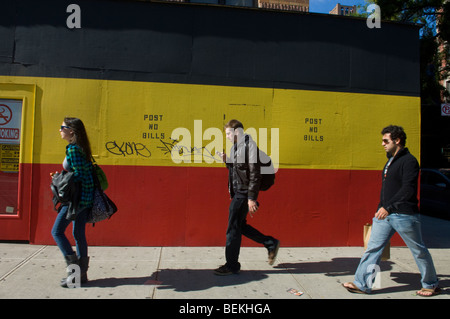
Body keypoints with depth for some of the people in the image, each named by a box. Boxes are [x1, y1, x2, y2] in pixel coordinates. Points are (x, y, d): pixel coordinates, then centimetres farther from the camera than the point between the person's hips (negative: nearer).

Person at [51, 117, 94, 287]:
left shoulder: (72, 149, -15)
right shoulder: (81, 148, 13)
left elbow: (78, 175, -18)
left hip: (77, 196, -9)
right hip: (86, 197, 9)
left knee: (57, 231, 1)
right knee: (79, 234, 13)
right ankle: (82, 273, 19)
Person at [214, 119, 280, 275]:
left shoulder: (249, 145, -14)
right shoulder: (236, 147, 14)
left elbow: (255, 173, -19)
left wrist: (251, 198, -22)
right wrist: (226, 160, 2)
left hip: (244, 193, -10)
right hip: (237, 192, 10)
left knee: (233, 228, -2)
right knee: (239, 225, 16)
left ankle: (232, 265, 12)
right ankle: (271, 244, 28)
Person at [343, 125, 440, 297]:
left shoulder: (409, 161, -11)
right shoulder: (390, 161, 16)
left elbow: (408, 189, -21)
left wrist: (388, 207, -24)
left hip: (404, 215, -8)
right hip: (385, 213, 8)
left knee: (418, 250, 9)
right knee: (373, 247, 3)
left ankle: (431, 285, 28)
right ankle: (362, 284, 6)